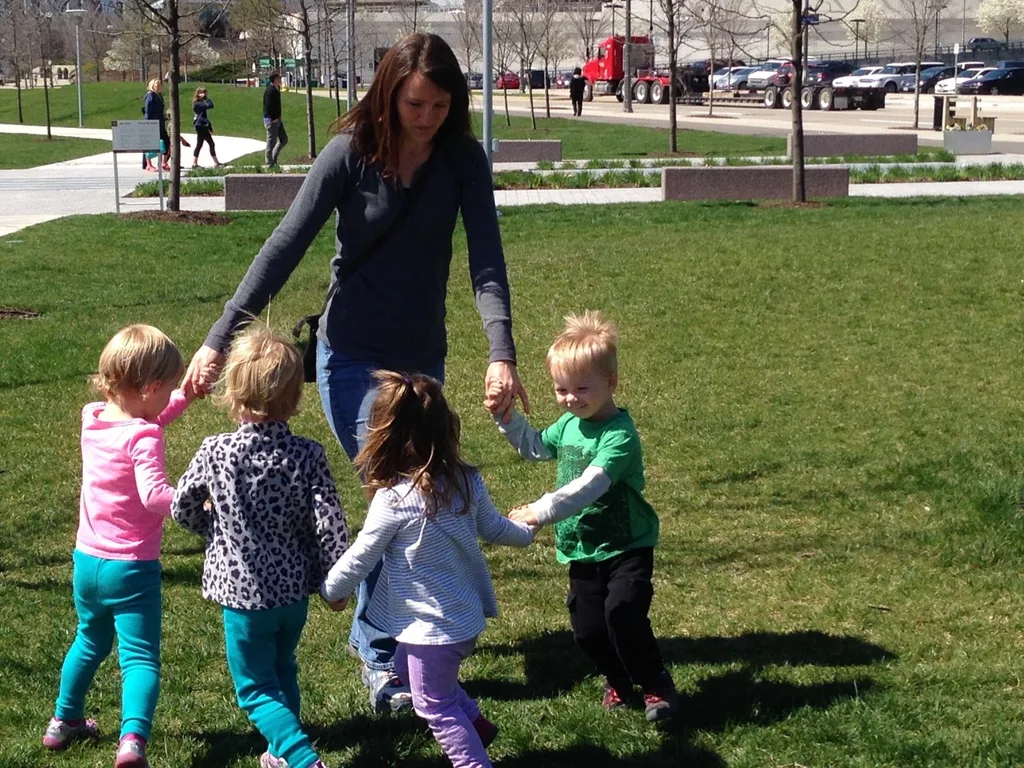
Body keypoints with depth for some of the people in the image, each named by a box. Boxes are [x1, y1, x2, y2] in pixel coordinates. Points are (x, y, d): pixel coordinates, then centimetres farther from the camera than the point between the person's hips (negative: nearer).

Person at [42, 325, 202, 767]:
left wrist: (185, 397, 16)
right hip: (131, 567, -7)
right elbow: (153, 493, -34)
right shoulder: (143, 437, -20)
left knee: (90, 642, 28)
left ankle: (65, 721, 42)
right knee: (140, 658, -6)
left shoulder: (93, 419, 3)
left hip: (87, 561, 8)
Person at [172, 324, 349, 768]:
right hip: (294, 589, 3)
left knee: (256, 689, 7)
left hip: (243, 590, -3)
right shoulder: (308, 455, -12)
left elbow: (182, 508, -1)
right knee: (282, 671, 26)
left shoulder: (216, 452, -14)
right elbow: (329, 523, -12)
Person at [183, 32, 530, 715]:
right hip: (354, 357, -4)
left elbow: (486, 260, -17)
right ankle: (381, 655, 4)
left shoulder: (463, 160, -10)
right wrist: (220, 338, -22)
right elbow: (284, 249, -17)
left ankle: (375, 630, 34)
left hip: (424, 356, 4)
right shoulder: (351, 154, -16)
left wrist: (503, 355, -31)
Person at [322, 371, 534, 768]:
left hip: (432, 626, -8)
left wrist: (331, 590, 7)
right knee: (407, 665, 31)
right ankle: (474, 723, 40)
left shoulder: (394, 500, -24)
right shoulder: (467, 481, -5)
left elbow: (360, 557, -12)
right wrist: (524, 531, 35)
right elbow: (492, 528, 12)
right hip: (467, 613, 8)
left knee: (435, 705, 9)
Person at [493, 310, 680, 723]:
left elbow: (589, 486, -35)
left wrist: (542, 511, -40)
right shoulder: (568, 424, 3)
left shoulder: (619, 436, -24)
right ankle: (618, 680, 34)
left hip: (626, 547, -7)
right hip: (583, 549, 7)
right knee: (587, 627, 8)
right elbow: (535, 447, 23)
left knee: (623, 612, -22)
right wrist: (506, 416, 10)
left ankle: (657, 685, -1)